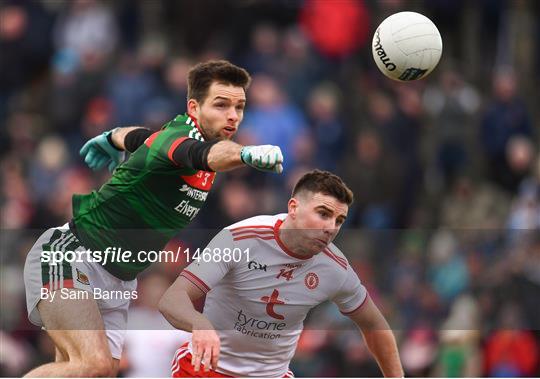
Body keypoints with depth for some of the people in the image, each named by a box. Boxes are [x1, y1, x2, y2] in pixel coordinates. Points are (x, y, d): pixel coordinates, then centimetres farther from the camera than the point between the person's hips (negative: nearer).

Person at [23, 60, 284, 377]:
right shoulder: (177, 137, -24)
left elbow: (138, 137, 26)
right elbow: (211, 155, -50)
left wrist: (110, 139, 48)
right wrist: (246, 153, -71)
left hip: (118, 283, 10)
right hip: (70, 256, -10)